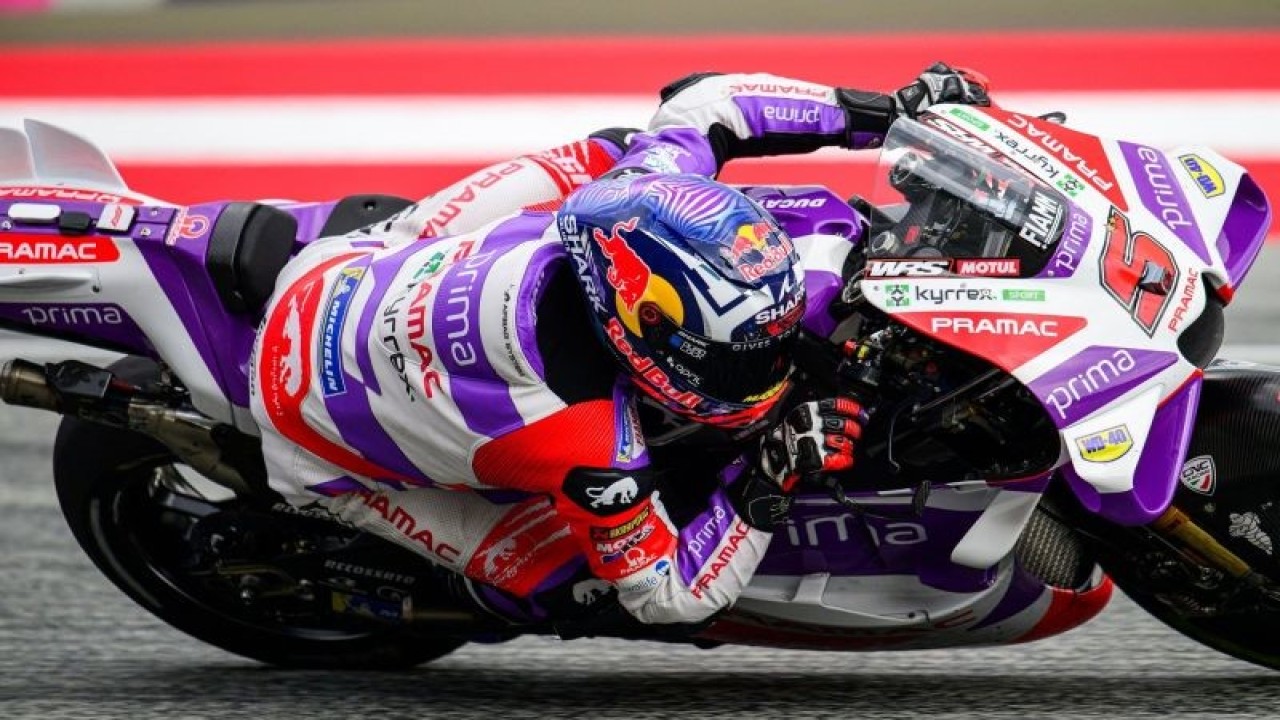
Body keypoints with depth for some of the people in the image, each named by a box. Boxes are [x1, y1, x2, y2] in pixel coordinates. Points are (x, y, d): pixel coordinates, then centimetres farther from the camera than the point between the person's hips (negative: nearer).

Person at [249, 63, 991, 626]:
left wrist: (880, 110, -9)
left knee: (604, 153, 7)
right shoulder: (584, 442, -41)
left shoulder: (638, 201, -28)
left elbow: (696, 105, -6)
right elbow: (666, 593, -25)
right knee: (558, 574, -11)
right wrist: (767, 486, -32)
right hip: (313, 425, -6)